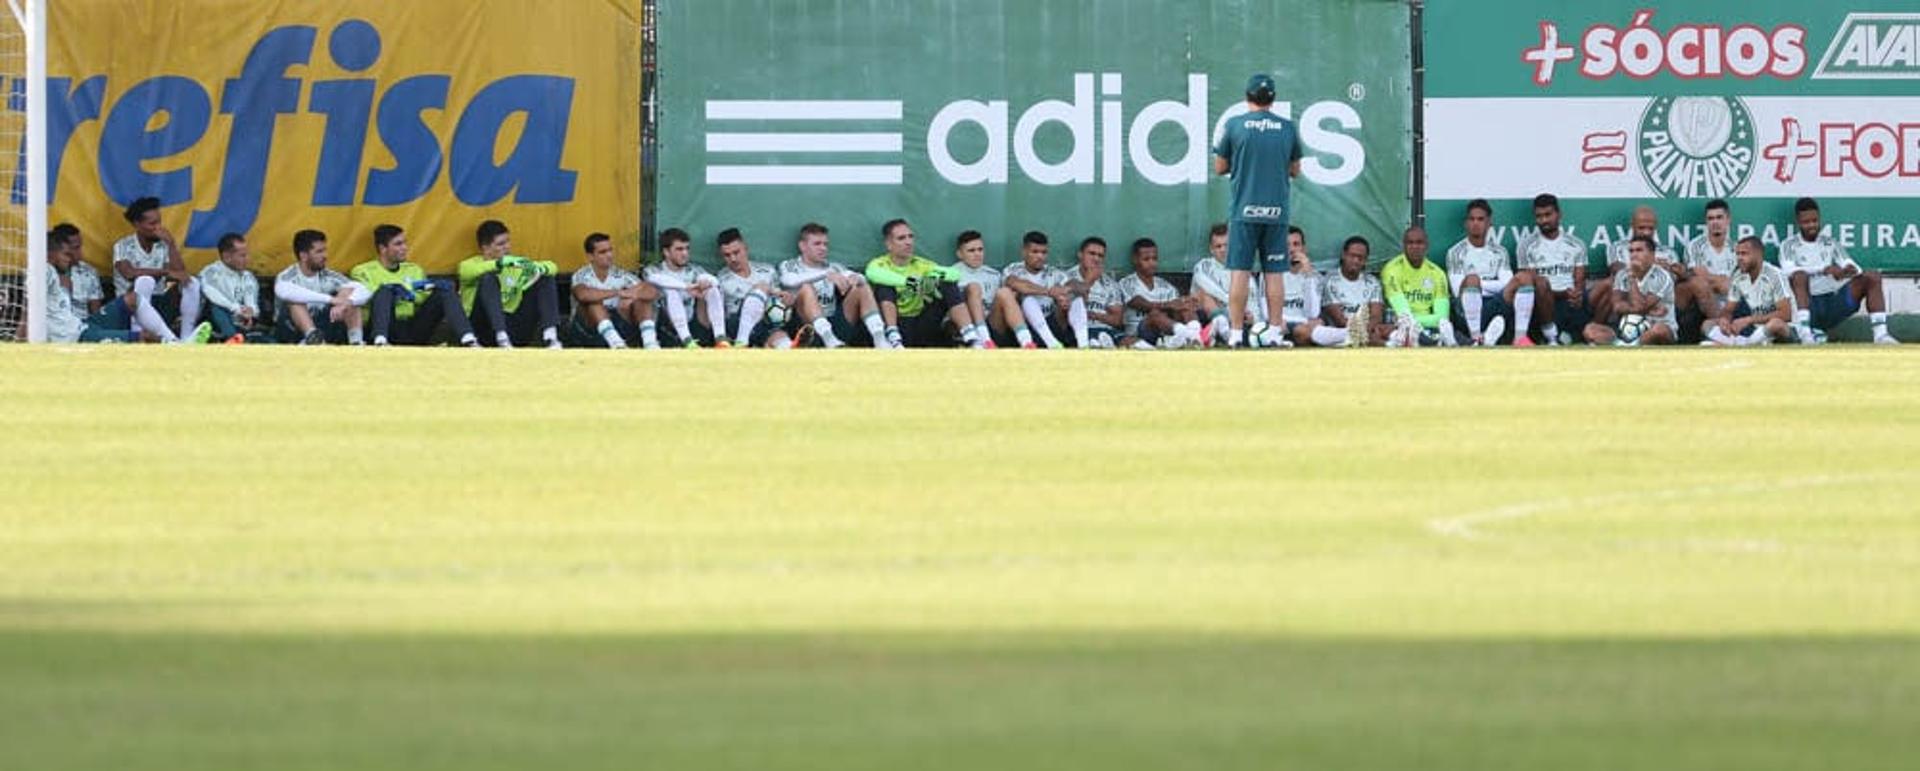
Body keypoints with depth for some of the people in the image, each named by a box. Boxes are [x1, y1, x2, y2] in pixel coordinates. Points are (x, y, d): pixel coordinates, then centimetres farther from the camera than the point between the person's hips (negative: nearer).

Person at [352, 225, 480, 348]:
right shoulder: (362, 272, 12)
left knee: (446, 289, -12)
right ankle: (380, 342, -56)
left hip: (414, 332, 4)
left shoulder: (414, 270, 26)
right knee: (385, 291, -32)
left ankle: (468, 341, -32)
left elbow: (430, 301, 15)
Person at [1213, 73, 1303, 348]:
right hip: (1277, 211, 2)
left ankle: (1236, 333, -5)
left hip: (1244, 210, -2)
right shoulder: (1288, 128, 4)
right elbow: (1295, 170, 14)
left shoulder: (1234, 126, -2)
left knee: (1240, 271, -1)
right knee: (1275, 273, 5)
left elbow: (1220, 168, 5)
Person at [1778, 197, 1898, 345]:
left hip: (1833, 304, 4)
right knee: (1799, 276, -33)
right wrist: (1824, 270, -27)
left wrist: (1851, 269, -24)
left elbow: (1848, 263, 2)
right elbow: (1789, 271, -15)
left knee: (1872, 277, -13)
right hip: (1807, 305, -4)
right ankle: (1805, 334, -44)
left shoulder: (1830, 243, 16)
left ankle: (1880, 334, -24)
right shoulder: (1789, 246, 6)